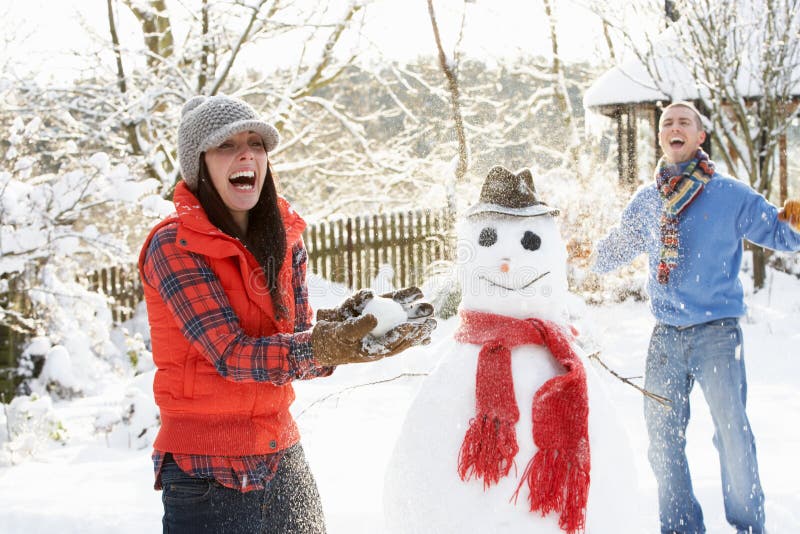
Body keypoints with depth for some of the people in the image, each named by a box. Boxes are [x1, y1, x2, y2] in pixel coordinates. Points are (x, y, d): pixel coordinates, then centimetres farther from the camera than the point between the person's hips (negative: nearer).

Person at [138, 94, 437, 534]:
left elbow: (298, 344, -1)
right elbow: (232, 355, -21)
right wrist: (321, 349, -37)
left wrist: (343, 327, -21)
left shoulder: (283, 238, 5)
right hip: (205, 472, -5)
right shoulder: (173, 246, -13)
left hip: (283, 459, 5)